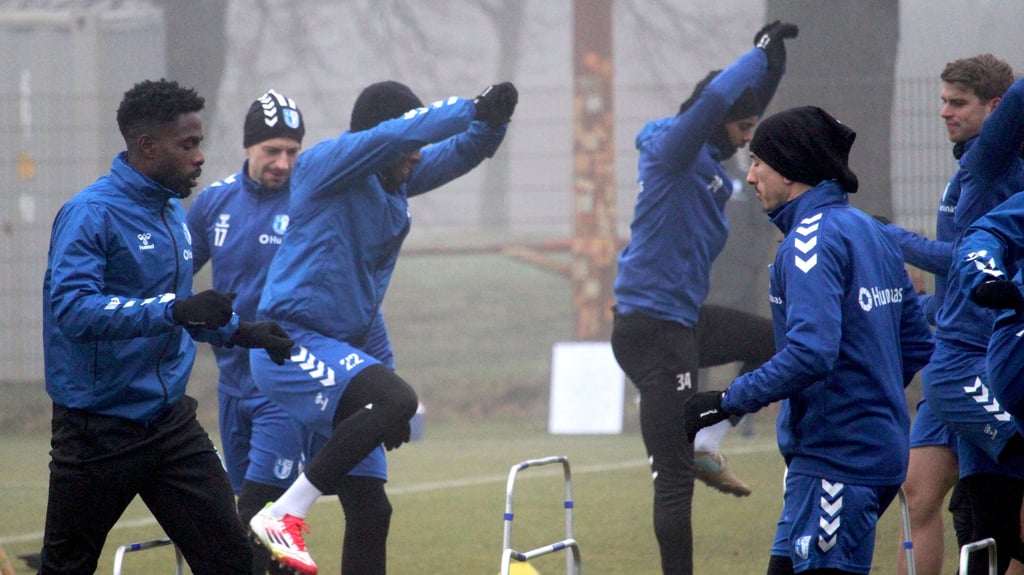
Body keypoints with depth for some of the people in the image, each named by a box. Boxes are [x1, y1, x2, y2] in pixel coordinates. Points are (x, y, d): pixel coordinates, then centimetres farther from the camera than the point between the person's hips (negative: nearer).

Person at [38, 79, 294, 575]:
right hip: (98, 432, -7)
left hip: (170, 421, 7)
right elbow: (72, 310, -30)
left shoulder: (173, 213, 12)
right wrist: (174, 310, -36)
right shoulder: (91, 214, -15)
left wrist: (241, 332, 11)